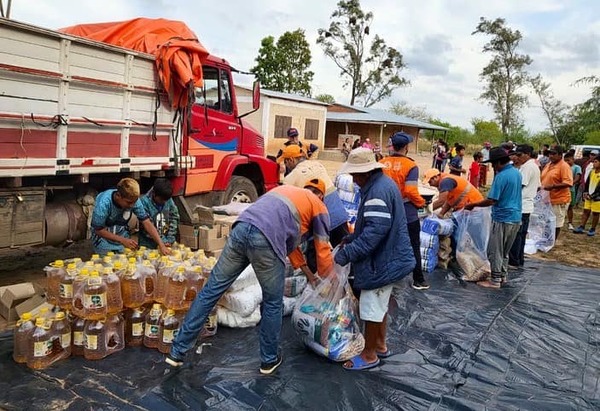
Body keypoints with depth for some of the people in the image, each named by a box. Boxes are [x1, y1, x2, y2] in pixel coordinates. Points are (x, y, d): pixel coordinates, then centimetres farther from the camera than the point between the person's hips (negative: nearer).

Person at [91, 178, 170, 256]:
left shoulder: (133, 200, -22)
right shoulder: (103, 203, -31)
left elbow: (146, 223, -19)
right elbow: (98, 230, -21)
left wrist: (161, 245, -26)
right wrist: (122, 240, -27)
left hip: (123, 237, 3)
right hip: (104, 239, -3)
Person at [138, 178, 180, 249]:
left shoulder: (169, 200, -3)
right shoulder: (144, 201, -16)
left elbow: (174, 218, 1)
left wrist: (170, 240, -7)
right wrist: (162, 241, -18)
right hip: (148, 244, -3)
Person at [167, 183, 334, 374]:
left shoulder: (285, 190, 40)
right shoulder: (318, 206, 21)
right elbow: (323, 250, 22)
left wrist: (309, 274, 49)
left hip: (241, 229, 6)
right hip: (265, 240, -6)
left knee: (211, 290, 11)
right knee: (273, 304, 15)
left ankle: (177, 351, 18)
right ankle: (269, 359, 30)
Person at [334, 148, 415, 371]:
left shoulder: (378, 190, -25)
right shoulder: (382, 183, 9)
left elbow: (376, 231, -30)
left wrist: (347, 253, -25)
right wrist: (350, 239, 11)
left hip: (380, 261, -11)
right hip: (387, 257, 11)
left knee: (371, 308, 3)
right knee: (380, 305, 22)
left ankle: (369, 355, 19)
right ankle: (380, 345, 38)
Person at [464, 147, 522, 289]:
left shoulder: (501, 176, -19)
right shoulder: (516, 172, 8)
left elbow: (491, 201, -21)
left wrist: (473, 205, -11)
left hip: (502, 219, -9)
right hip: (515, 218, 9)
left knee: (495, 251, 1)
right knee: (504, 251, 19)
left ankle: (495, 281, 7)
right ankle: (503, 276, 27)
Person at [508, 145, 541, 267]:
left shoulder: (527, 166, -14)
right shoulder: (535, 166, 17)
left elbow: (519, 184, -20)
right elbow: (538, 187, 23)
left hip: (520, 206, -10)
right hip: (527, 206, 10)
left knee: (515, 235, -4)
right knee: (521, 235, 14)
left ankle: (514, 262, 1)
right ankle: (520, 260, 20)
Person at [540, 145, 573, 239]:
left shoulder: (564, 166, -12)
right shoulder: (548, 165, 12)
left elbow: (568, 183, -20)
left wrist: (552, 186, -28)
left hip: (558, 200, -8)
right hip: (546, 199, 8)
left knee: (556, 223, 3)